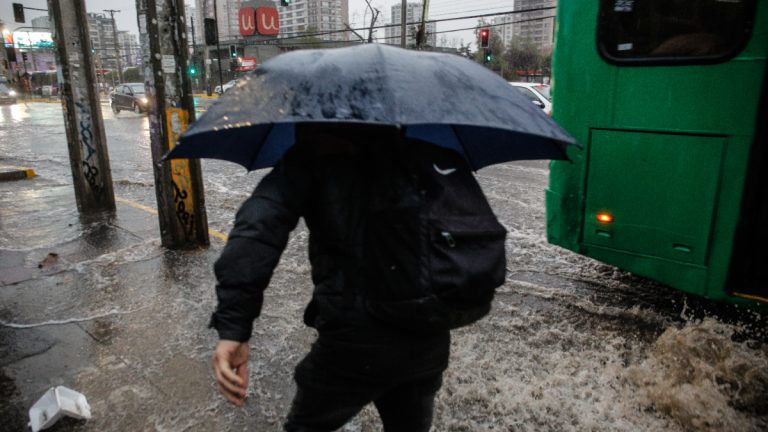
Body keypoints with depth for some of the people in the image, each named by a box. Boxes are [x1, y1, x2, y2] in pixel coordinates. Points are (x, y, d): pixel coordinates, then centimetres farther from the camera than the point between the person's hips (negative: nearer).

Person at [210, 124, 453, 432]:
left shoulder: (313, 154, -2)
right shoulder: (419, 149, 11)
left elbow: (259, 225, -17)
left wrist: (233, 326, -21)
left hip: (356, 338, -4)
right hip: (431, 338, 5)